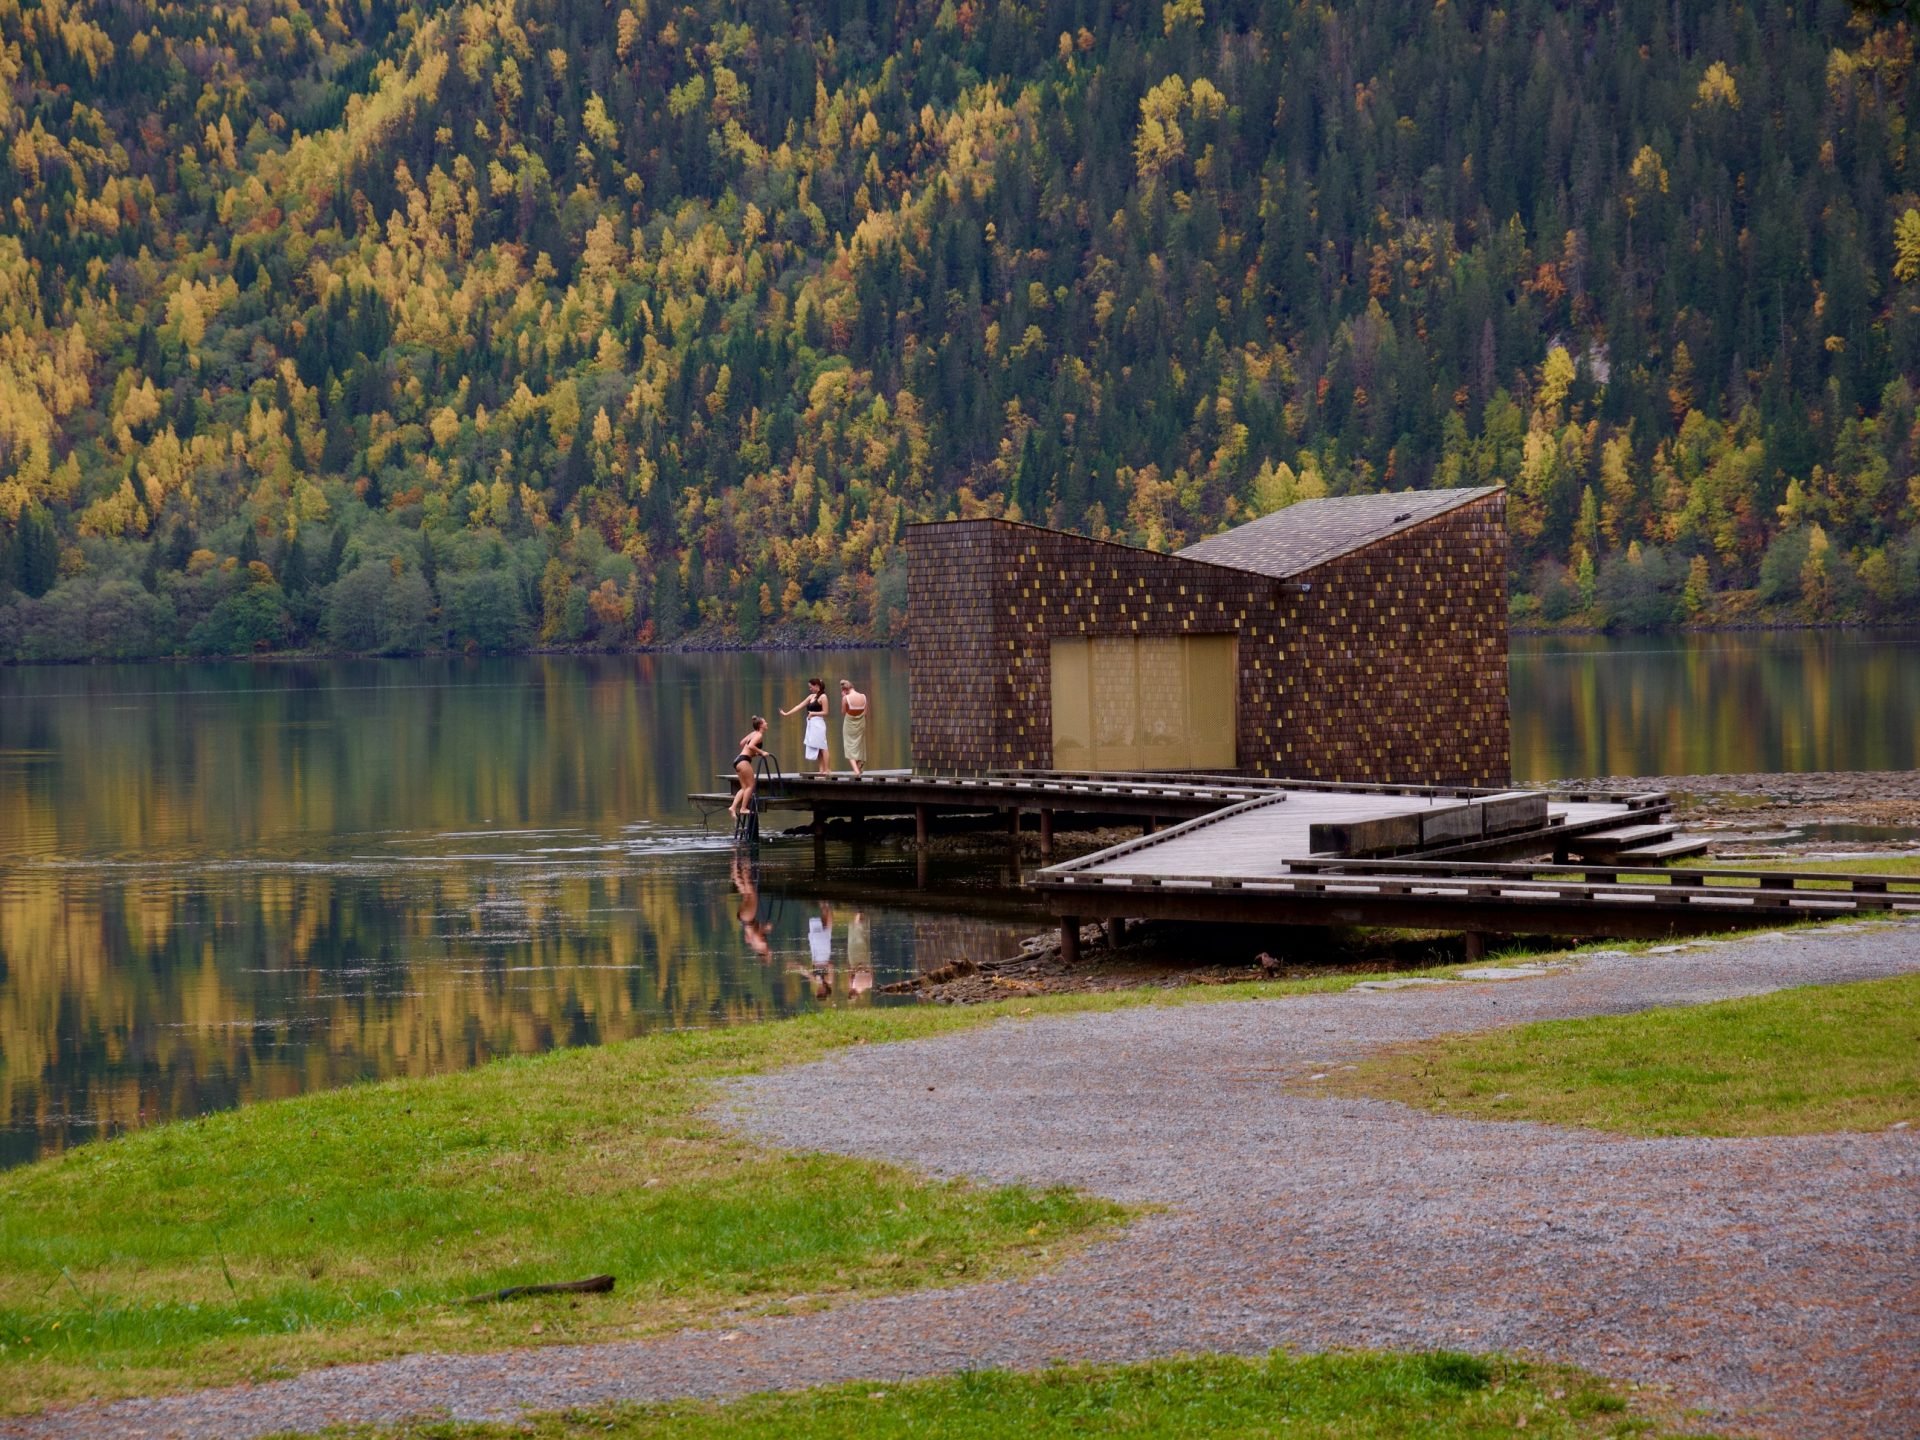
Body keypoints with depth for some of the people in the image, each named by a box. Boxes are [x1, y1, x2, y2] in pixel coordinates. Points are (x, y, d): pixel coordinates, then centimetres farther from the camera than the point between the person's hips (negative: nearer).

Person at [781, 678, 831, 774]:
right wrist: (786, 713, 13)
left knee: (822, 747, -8)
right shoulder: (811, 696, 16)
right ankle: (821, 769, 4)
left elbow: (825, 712, -9)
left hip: (818, 724, -8)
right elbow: (799, 706, 16)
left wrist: (813, 713, -13)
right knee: (816, 748, 4)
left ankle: (826, 770, -8)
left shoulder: (822, 697, -6)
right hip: (811, 724, 8)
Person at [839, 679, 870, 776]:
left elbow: (843, 712, -6)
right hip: (860, 724, 4)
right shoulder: (863, 697, -7)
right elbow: (865, 713, -2)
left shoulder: (846, 698, -18)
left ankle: (856, 770, -13)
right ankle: (858, 768, 25)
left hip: (849, 724, -4)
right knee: (859, 747, 18)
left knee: (850, 747, 2)